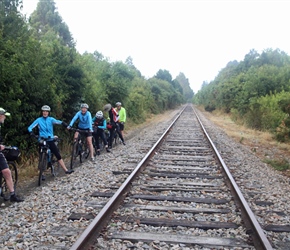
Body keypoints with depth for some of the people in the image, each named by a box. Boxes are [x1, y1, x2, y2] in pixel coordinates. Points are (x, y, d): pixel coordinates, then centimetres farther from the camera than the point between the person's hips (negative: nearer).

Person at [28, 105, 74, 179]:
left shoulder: (51, 119, 0)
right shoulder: (39, 120, -1)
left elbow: (57, 121, -20)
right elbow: (30, 127, -5)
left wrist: (63, 123, -39)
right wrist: (31, 132, -25)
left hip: (50, 140, 1)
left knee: (58, 155, -1)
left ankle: (66, 170, 2)